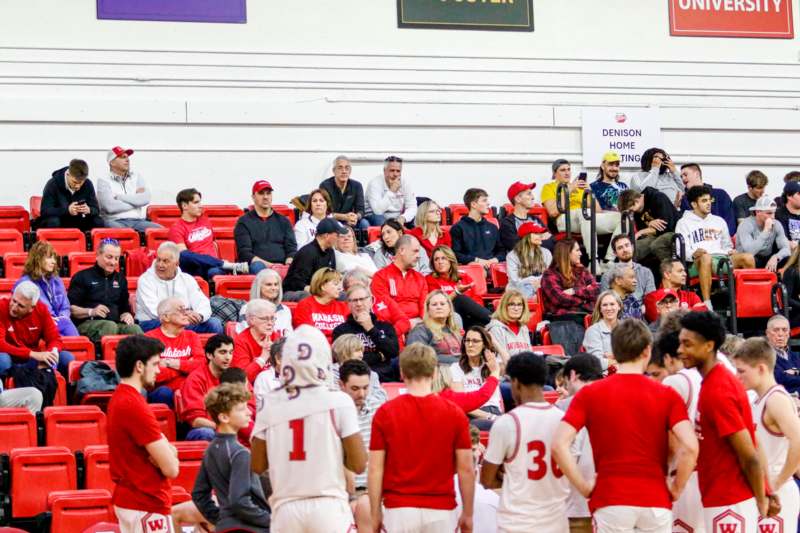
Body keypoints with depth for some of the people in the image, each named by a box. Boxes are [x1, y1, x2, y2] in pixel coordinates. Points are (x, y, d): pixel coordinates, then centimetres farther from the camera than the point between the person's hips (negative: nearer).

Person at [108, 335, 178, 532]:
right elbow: (171, 468, -19)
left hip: (129, 499, 10)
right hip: (147, 504, -10)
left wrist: (165, 450, -9)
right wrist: (167, 454, 2)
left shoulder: (120, 398, 10)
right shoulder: (135, 406, -20)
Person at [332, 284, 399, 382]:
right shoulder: (341, 330, 11)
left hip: (386, 377, 3)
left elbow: (394, 351, 3)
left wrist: (371, 329, 3)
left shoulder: (385, 326, 19)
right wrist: (379, 356, 3)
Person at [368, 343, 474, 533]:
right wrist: (467, 515, 8)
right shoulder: (454, 414, -2)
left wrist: (376, 515, 5)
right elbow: (466, 470, -1)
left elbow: (375, 470, -2)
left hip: (398, 508, 0)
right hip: (440, 510, 0)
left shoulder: (385, 413, -3)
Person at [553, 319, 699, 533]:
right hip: (655, 502, 0)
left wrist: (583, 486, 1)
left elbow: (559, 445, -8)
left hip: (609, 502, 0)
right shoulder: (667, 395, 1)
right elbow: (689, 447, -11)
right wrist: (676, 488, 2)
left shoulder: (590, 394, 2)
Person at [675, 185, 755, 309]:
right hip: (697, 262, -4)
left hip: (722, 257, 4)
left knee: (748, 258, -25)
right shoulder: (684, 223, 15)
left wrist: (730, 251, 6)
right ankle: (707, 304, -49)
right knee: (706, 258, -42)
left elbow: (727, 245, 31)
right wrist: (693, 253, -19)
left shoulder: (719, 221, 30)